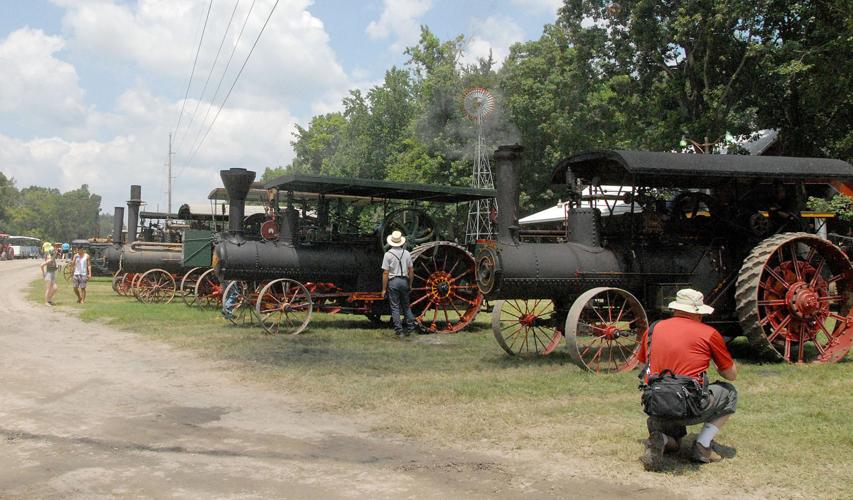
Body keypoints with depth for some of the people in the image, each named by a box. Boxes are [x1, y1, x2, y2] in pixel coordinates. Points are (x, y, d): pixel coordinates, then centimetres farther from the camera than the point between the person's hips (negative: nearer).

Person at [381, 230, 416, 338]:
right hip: (404, 281, 3)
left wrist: (384, 289, -4)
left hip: (393, 281, -3)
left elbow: (385, 273, -8)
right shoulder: (406, 253, 3)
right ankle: (410, 325, 11)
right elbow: (411, 270, 5)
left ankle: (398, 331, 2)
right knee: (406, 305, 18)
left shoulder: (388, 254, -7)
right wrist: (410, 284, 17)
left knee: (395, 307, 2)